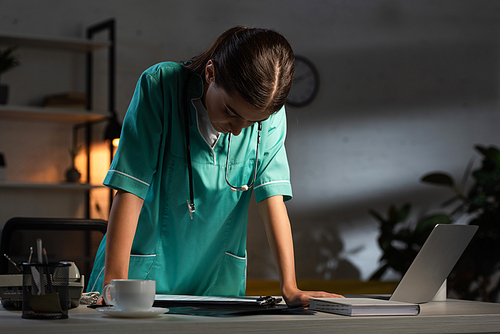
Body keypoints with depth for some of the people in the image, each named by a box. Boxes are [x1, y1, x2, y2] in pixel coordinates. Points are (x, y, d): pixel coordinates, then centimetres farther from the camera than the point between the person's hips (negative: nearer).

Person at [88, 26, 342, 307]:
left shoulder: (268, 113, -7)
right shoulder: (161, 86, -15)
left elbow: (272, 195, -9)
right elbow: (131, 190, -18)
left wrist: (290, 288, -18)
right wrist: (114, 283, -24)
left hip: (216, 281, 2)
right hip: (145, 271, -2)